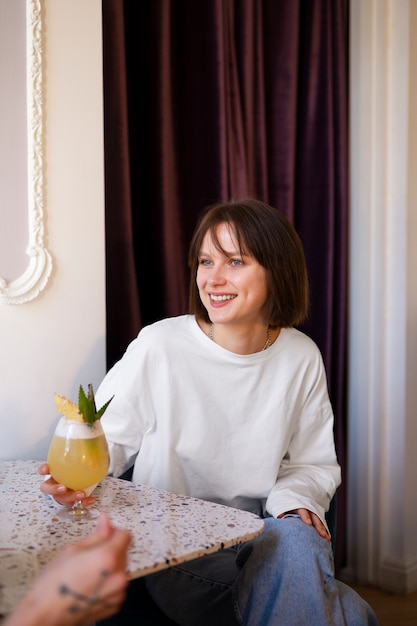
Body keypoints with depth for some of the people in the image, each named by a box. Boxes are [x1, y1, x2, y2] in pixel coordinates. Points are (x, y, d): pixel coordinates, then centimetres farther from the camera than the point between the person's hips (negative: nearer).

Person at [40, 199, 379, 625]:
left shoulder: (302, 359, 1)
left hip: (258, 535, 4)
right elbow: (107, 438, -1)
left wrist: (293, 499, -9)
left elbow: (314, 463, 12)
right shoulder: (159, 346, -10)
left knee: (298, 537, -33)